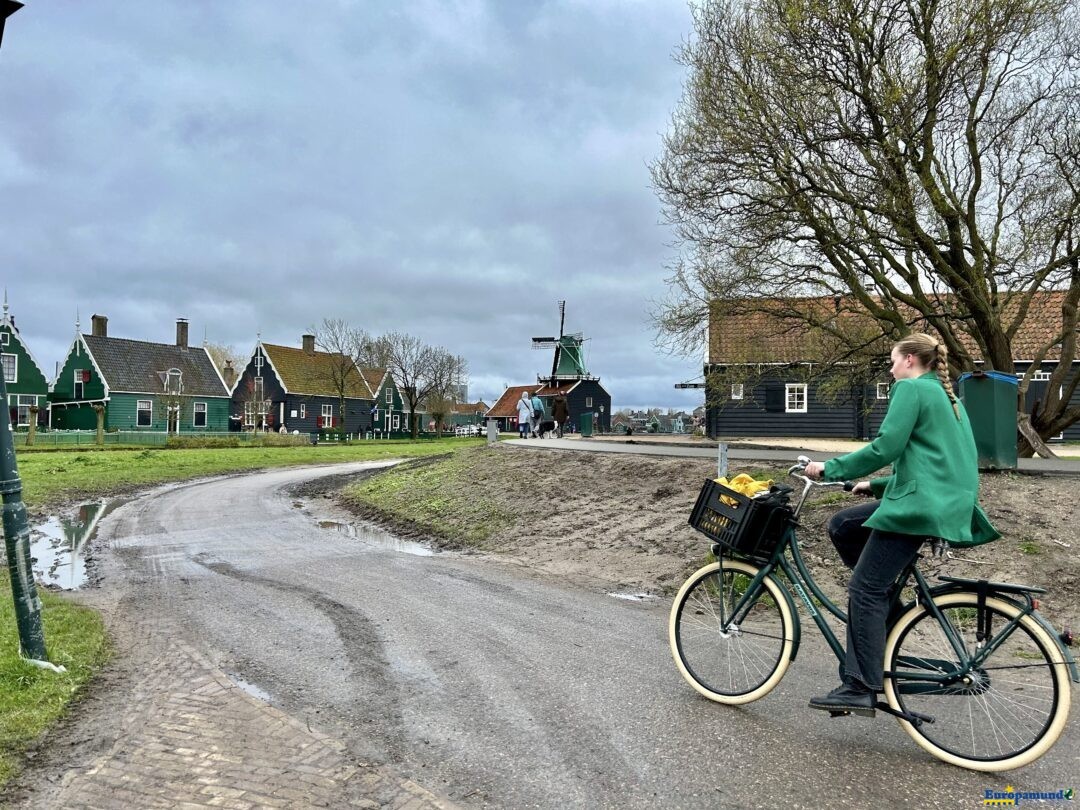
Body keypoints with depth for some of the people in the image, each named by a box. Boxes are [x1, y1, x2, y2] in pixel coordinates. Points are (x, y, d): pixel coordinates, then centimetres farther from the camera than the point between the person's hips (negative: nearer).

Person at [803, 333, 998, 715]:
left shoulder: (911, 388, -5)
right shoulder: (946, 396, 24)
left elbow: (885, 448, -16)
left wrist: (830, 468, -7)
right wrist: (876, 485, 27)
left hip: (920, 504, -10)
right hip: (944, 501, 10)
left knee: (864, 588, -8)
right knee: (842, 525, 16)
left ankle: (860, 689, -7)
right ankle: (884, 605, 14)